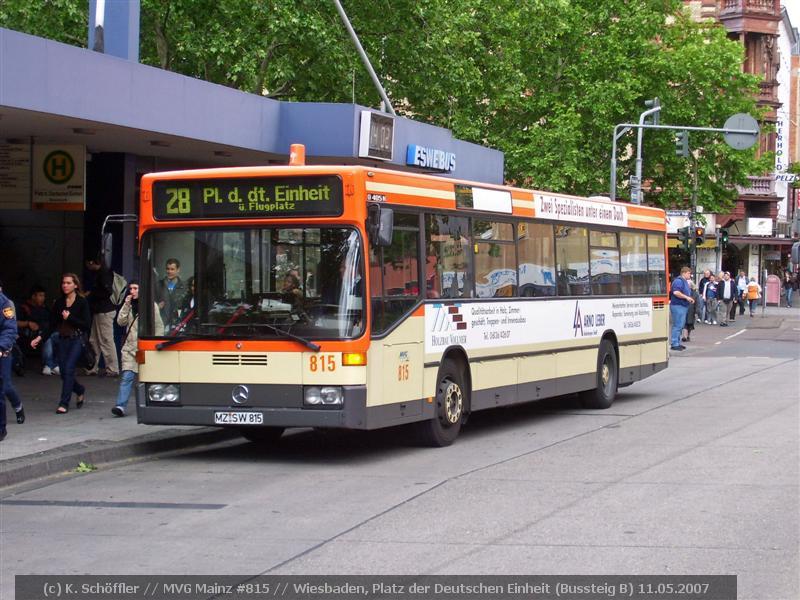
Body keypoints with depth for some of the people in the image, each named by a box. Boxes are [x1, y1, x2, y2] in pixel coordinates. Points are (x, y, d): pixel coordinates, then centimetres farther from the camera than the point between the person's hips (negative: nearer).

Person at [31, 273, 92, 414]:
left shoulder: (82, 302, -5)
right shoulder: (59, 302, 7)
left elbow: (87, 325, -10)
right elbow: (52, 324, 8)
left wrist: (70, 318, -15)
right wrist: (40, 337, -2)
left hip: (77, 340, -5)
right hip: (63, 339, 5)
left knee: (68, 369, -13)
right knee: (64, 372, 5)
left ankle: (64, 403, -9)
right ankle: (80, 390, 33)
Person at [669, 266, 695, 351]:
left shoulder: (685, 281, 19)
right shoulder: (678, 281, -14)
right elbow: (676, 292, -26)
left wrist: (690, 299, 15)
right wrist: (686, 297, -24)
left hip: (683, 306, 11)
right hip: (678, 306, -11)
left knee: (680, 325, 14)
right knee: (678, 325, -10)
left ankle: (677, 343, 19)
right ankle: (674, 344, -8)